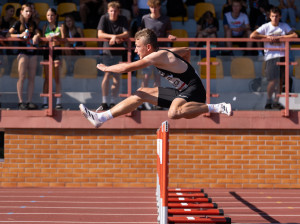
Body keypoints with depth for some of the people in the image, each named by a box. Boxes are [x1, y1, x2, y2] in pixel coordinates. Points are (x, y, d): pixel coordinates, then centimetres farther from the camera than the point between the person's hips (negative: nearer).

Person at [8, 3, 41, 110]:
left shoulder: (33, 24, 15)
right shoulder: (18, 23, 1)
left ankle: (29, 101, 4)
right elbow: (9, 34, -7)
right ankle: (20, 102, -8)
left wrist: (36, 36, -7)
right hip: (22, 52, -5)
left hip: (32, 52, 5)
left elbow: (38, 34, 17)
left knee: (32, 78, 2)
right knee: (22, 77, -8)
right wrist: (20, 35, -22)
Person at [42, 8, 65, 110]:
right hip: (46, 52, 2)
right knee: (47, 77, 2)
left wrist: (55, 37, -22)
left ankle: (58, 102, -3)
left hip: (56, 51, -2)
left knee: (57, 77, -3)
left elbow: (63, 39, -3)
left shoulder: (60, 26, 5)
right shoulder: (45, 27, 13)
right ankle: (45, 102, 2)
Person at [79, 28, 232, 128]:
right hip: (182, 92, 10)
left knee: (173, 113, -41)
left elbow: (126, 68, -16)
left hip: (193, 90, -10)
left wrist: (105, 68, 1)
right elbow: (187, 50, 30)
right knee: (141, 93, 9)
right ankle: (100, 118, 12)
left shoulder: (157, 56, -17)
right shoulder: (165, 53, 10)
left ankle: (216, 108, -27)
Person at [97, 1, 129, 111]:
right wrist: (113, 37, -23)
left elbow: (126, 34, -12)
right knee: (107, 75, -10)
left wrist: (116, 37, -27)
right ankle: (104, 103, -5)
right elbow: (100, 34, -14)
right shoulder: (104, 18, -5)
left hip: (119, 51, 1)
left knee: (116, 77, 1)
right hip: (107, 51, -1)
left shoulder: (123, 19, -3)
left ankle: (113, 103, 9)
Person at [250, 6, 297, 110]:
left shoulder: (284, 26, 10)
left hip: (282, 55, 3)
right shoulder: (265, 27, 2)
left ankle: (276, 102, 13)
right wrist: (267, 36, -10)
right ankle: (268, 101, 4)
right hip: (270, 56, -3)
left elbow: (295, 35, -1)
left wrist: (279, 37, -8)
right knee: (273, 80, -13)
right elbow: (252, 35, -6)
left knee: (280, 81, 3)